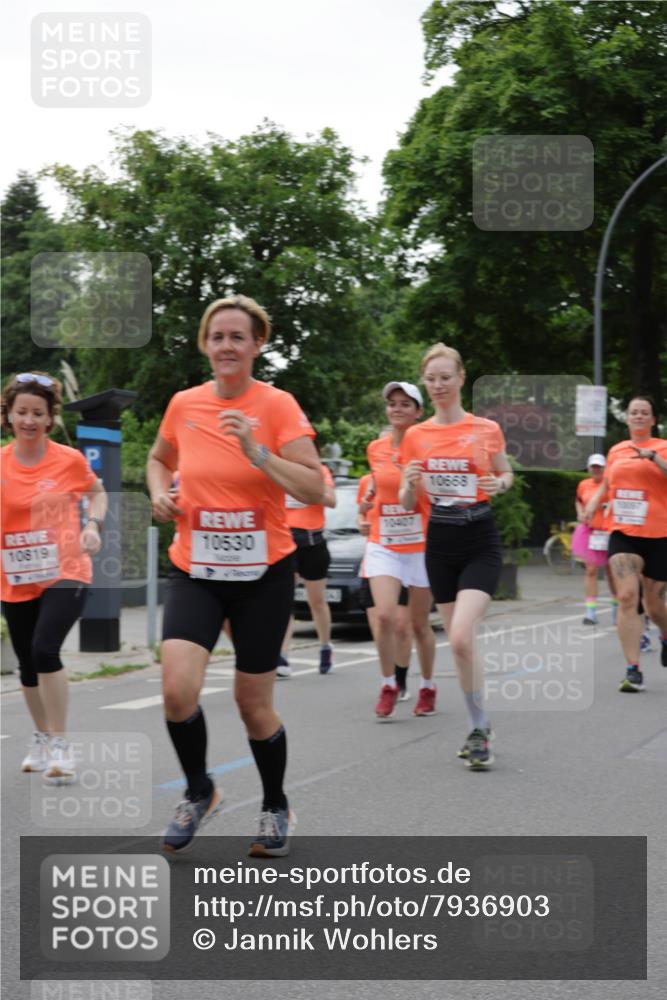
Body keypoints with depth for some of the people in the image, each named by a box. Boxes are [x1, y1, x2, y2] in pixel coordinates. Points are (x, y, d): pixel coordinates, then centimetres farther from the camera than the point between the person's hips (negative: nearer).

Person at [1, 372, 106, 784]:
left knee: (45, 649, -23)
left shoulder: (69, 459, -6)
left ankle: (60, 746, -12)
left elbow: (97, 492, 12)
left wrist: (93, 525, -5)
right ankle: (42, 739, 38)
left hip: (66, 573, -3)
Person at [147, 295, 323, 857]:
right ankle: (199, 792, 10)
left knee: (253, 704, 4)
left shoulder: (277, 405, -9)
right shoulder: (184, 405, 2)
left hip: (263, 573, -2)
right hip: (195, 571, 2)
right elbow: (160, 458, 23)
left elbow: (314, 490, -15)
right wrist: (160, 492, 2)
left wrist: (256, 451, -26)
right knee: (178, 689, -18)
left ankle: (276, 808, 31)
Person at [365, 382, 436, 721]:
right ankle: (389, 686, 1)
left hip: (421, 545, -2)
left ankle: (427, 687, 27)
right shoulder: (375, 449, 4)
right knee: (384, 616, -15)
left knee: (419, 624, 7)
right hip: (383, 545, 2)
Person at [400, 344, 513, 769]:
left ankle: (481, 729, -6)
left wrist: (499, 484, -10)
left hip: (481, 543, -3)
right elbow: (407, 502, 7)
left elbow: (506, 473, 13)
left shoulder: (487, 429, -2)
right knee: (459, 643, 6)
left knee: (461, 637, -19)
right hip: (440, 543, 3)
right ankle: (481, 728, 19)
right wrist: (410, 482, -15)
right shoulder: (416, 436, 4)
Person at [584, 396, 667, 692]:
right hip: (623, 534, 2)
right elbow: (606, 485, 27)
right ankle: (633, 670, -15)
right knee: (627, 597, -16)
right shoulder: (616, 450, 12)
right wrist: (593, 502, 9)